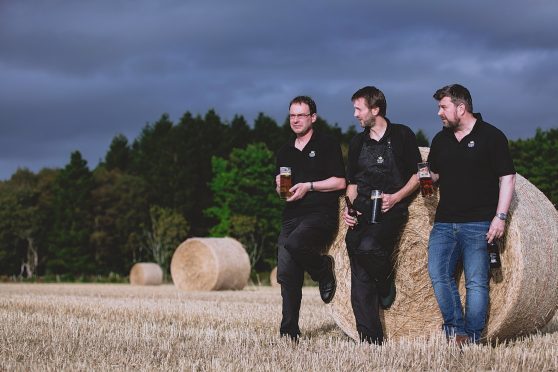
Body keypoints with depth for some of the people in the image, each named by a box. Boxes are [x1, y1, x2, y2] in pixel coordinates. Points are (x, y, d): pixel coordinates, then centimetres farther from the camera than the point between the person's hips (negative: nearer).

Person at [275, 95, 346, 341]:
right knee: (286, 274, -4)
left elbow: (340, 182, -5)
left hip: (320, 213, -6)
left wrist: (309, 186, -12)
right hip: (292, 216, 6)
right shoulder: (285, 151, 19)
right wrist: (281, 187, 4)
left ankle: (324, 268, -3)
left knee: (293, 243, -34)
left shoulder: (327, 145, 1)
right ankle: (289, 331, 2)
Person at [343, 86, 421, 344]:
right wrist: (351, 207, 1)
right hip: (362, 211, 5)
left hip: (391, 209, -5)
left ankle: (386, 282, 1)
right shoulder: (357, 143, 15)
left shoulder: (402, 135, 2)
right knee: (360, 279, -4)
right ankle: (371, 339, -1)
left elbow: (417, 175, 2)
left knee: (368, 246, -33)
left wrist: (396, 197, -12)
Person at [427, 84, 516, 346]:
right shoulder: (441, 140, 14)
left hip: (478, 223, -5)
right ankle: (456, 331, 5)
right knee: (438, 274, -5)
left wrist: (500, 216, -14)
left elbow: (507, 177, -6)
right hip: (444, 222, 5)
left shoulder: (491, 136, -3)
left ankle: (472, 339, 1)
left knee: (476, 281, -6)